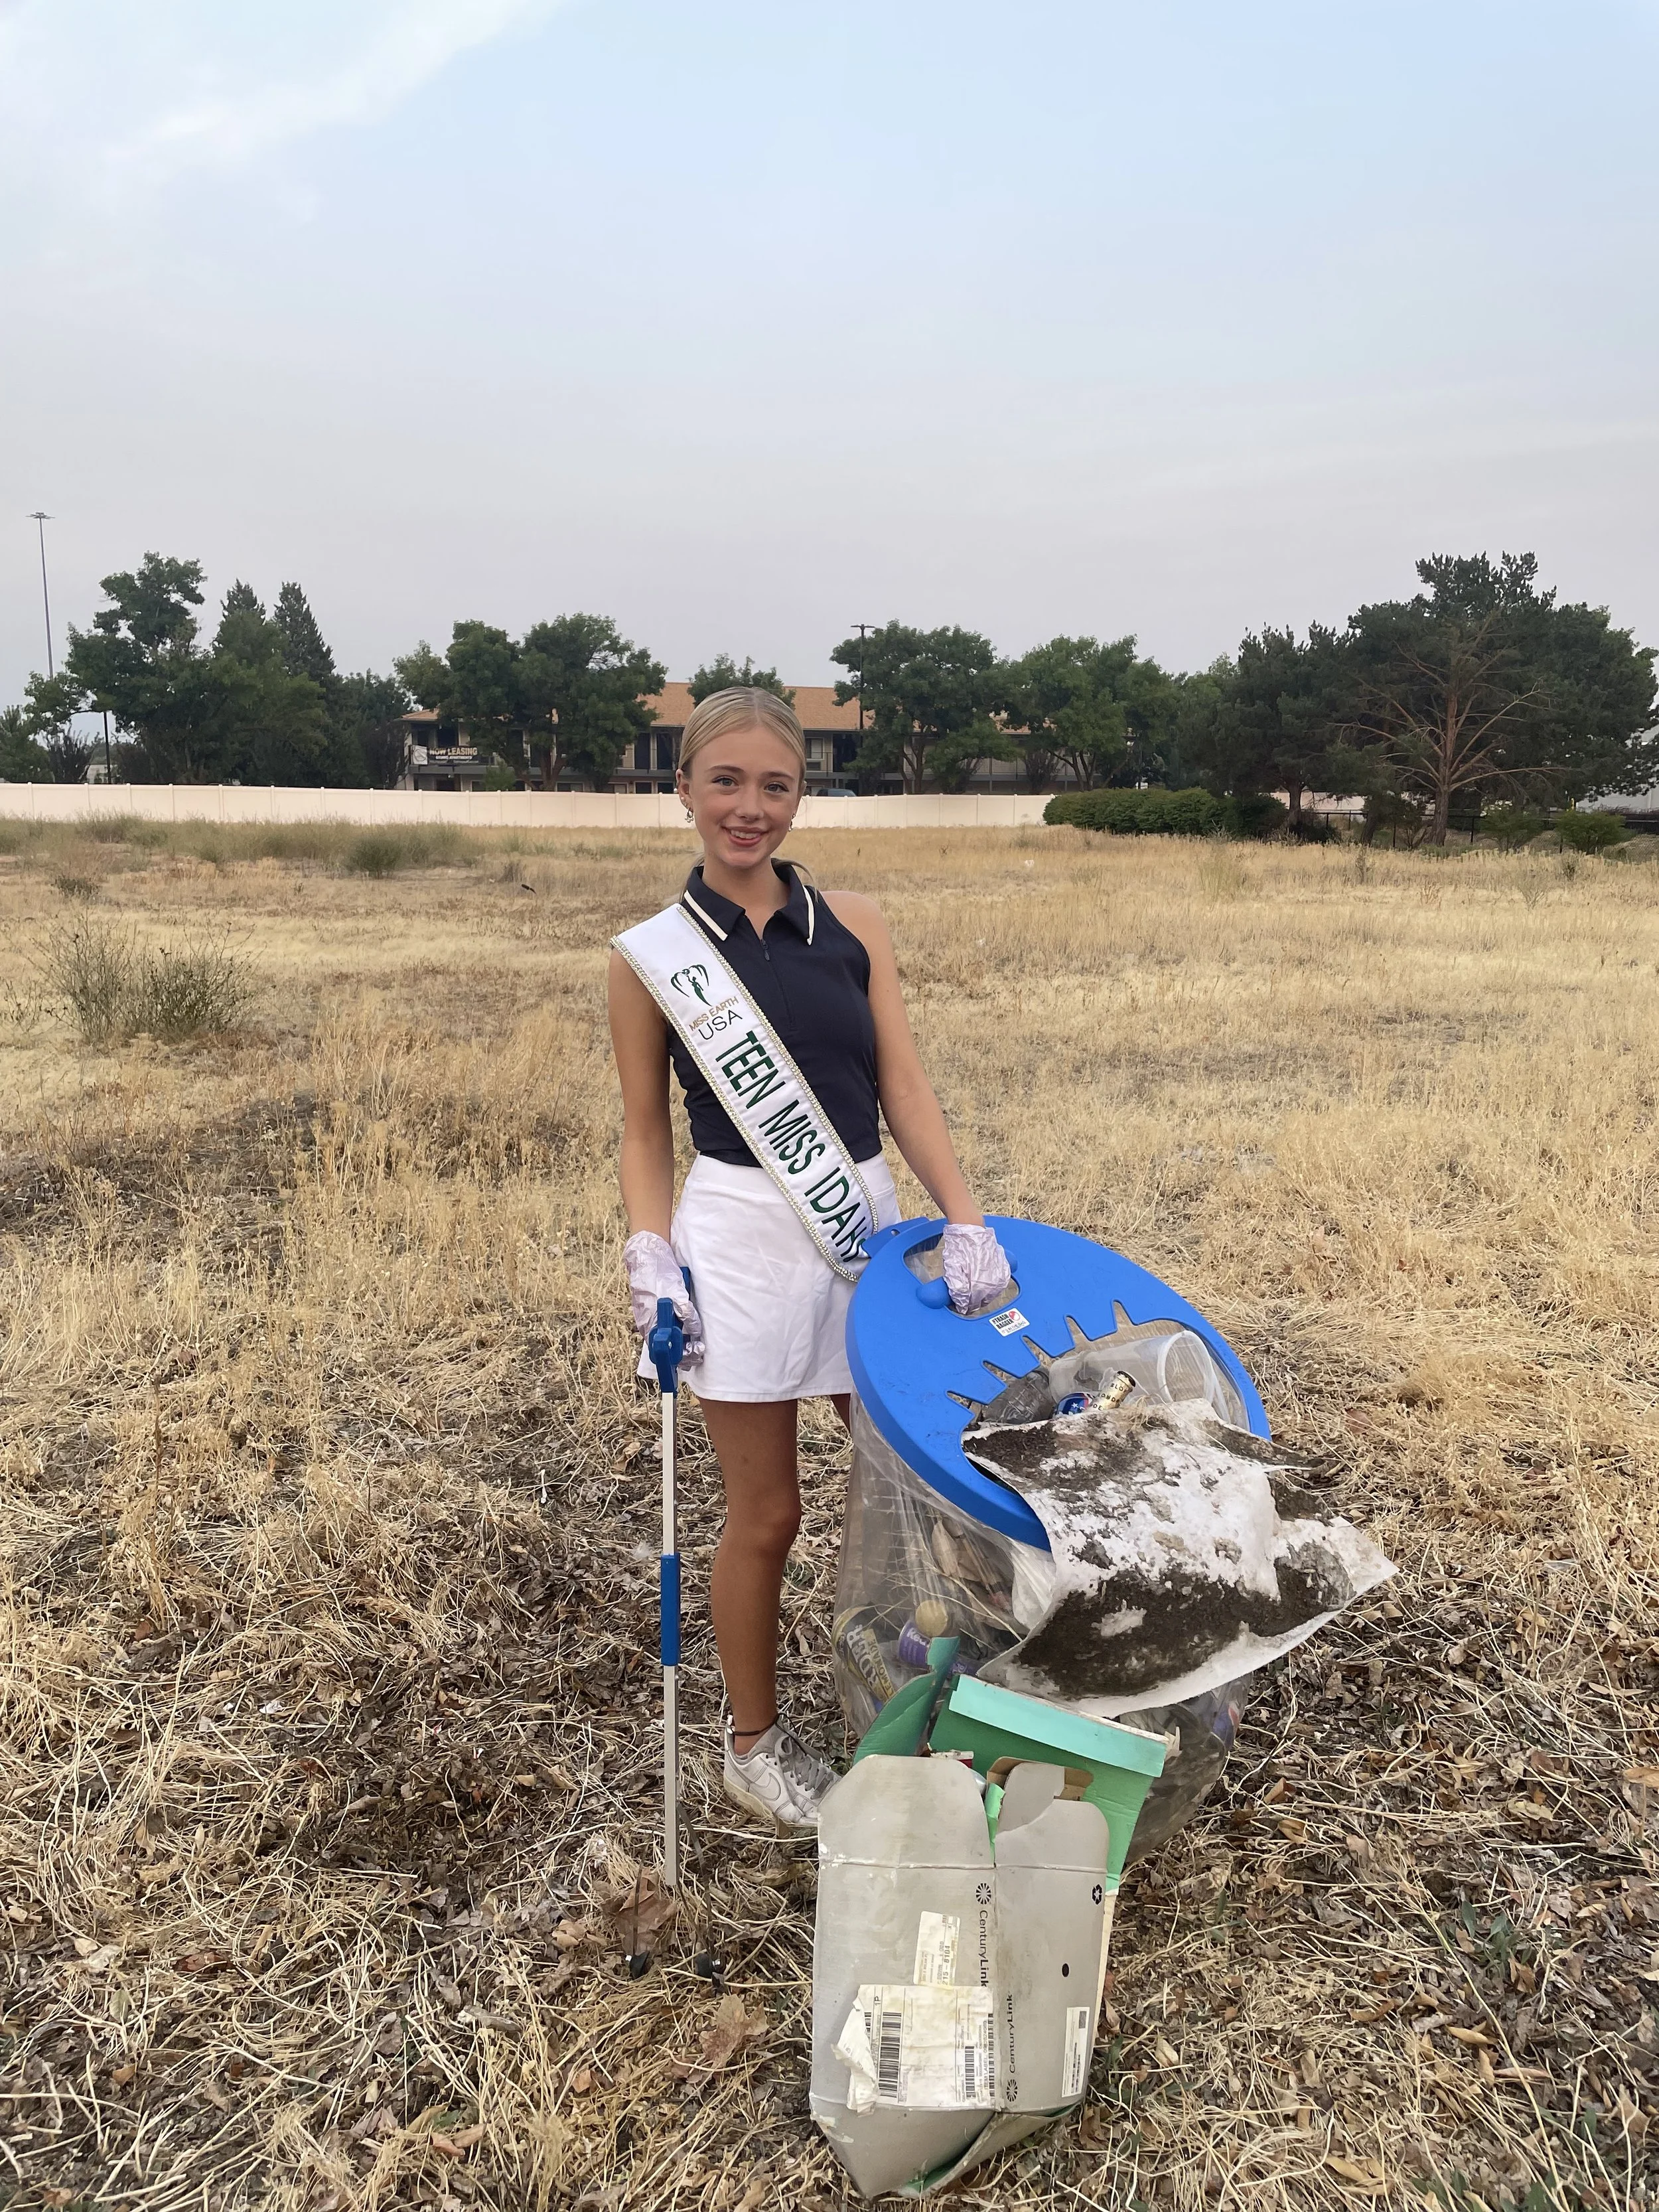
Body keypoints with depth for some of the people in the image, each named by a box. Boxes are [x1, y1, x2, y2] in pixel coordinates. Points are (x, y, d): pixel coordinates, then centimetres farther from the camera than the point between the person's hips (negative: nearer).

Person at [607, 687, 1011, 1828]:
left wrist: (966, 1220, -12)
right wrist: (650, 1256, -10)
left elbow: (905, 1087, -1)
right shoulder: (653, 954, -2)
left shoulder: (854, 925, 4)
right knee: (767, 1515, 8)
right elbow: (646, 1130, 3)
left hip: (870, 1224, 3)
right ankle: (752, 1740, 31)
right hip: (743, 1240, -3)